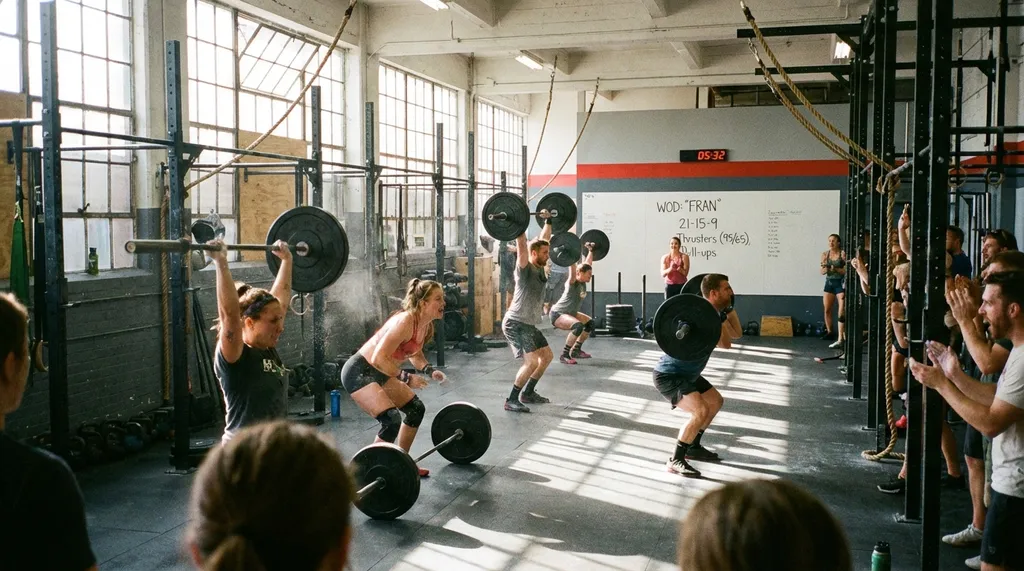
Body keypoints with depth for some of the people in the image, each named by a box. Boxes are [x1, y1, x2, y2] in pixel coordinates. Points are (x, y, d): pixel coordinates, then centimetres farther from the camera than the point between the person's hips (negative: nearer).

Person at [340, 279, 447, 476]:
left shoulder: (426, 326, 0)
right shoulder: (405, 321, -27)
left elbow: (415, 354, 18)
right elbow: (379, 358, -31)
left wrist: (430, 371, 1)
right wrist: (406, 378, -28)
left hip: (380, 372, 10)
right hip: (359, 372, -10)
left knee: (416, 408, 15)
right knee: (391, 420, -21)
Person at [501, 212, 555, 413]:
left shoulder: (539, 268, 8)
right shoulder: (525, 269, -15)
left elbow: (544, 238, 18)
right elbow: (521, 245, -28)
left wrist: (548, 220, 22)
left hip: (528, 324, 10)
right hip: (515, 323, -10)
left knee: (546, 356, 17)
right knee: (532, 361, -19)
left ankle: (528, 393, 26)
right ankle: (511, 400, -10)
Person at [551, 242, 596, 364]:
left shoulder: (583, 283, 0)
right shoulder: (572, 283, -21)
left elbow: (588, 262, 11)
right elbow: (573, 267, -38)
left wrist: (590, 250, 18)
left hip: (569, 313, 10)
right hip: (557, 314, -10)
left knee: (590, 323, 17)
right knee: (578, 326, -32)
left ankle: (576, 350, 22)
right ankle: (564, 355, -22)